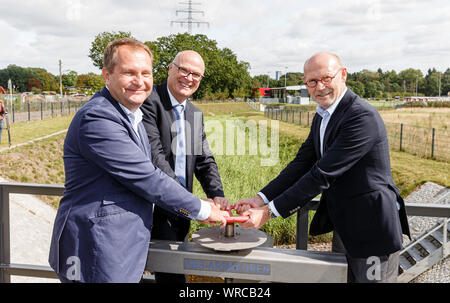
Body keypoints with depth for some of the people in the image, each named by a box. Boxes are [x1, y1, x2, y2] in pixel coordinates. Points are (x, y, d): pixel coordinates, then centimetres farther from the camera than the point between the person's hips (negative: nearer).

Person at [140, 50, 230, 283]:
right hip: (154, 208, -7)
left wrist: (217, 195, -8)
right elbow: (153, 155, -21)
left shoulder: (195, 114, 13)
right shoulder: (149, 101, -11)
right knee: (171, 272, -7)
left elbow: (204, 159, 12)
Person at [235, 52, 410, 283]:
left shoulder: (363, 117, -23)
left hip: (372, 230, -8)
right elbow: (301, 164, 3)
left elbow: (323, 175, -27)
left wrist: (270, 211, -25)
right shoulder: (321, 118, 7)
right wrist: (261, 199, -9)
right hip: (342, 227, 9)